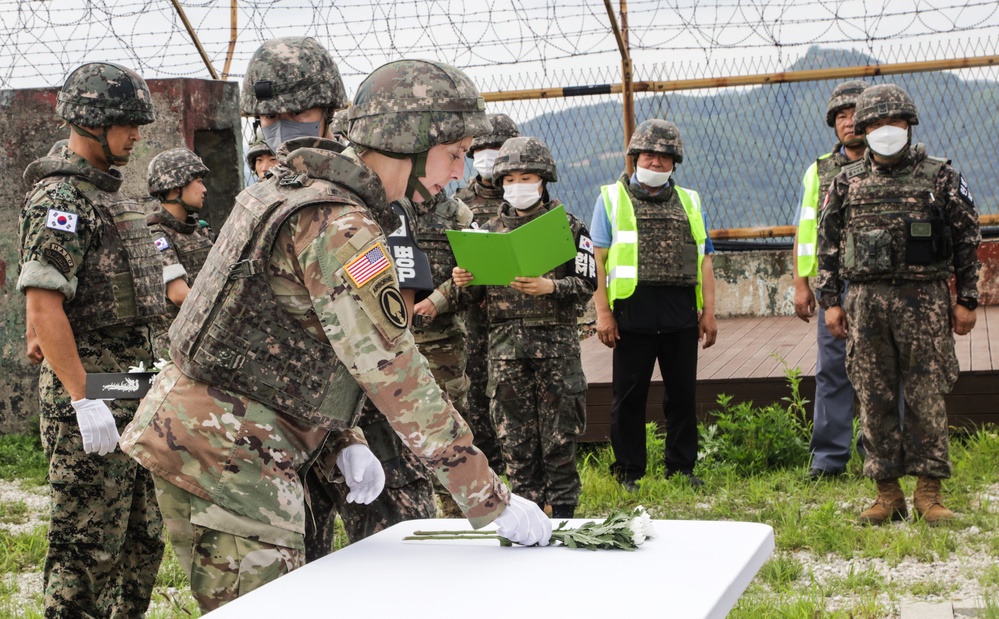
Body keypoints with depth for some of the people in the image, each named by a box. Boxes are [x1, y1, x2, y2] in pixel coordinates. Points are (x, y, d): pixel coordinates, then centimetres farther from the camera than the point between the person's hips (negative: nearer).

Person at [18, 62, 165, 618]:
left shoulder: (109, 193, 17)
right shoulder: (60, 200, -14)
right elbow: (43, 307, -22)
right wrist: (84, 400, -24)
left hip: (133, 395, 9)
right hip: (90, 392, -9)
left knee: (143, 538, 14)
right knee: (88, 542, -4)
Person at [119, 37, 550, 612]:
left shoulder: (288, 189, 14)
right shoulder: (341, 226, -19)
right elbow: (399, 377, -22)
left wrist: (347, 441, 10)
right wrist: (494, 501, -18)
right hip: (226, 455, -10)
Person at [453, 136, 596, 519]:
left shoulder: (567, 226, 4)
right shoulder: (491, 231, 12)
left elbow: (587, 284, -3)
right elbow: (478, 294, 14)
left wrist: (551, 287, -20)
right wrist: (465, 282, -8)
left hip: (556, 343, -3)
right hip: (505, 344, 3)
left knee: (559, 433, -1)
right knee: (515, 435, 4)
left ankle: (563, 508, 9)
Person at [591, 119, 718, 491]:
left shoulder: (689, 202, 17)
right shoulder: (612, 198, 6)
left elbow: (704, 260, 15)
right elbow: (598, 259, 0)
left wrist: (708, 312, 7)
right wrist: (603, 312, -8)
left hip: (682, 313, 3)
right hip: (633, 310, -3)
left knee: (682, 392, 8)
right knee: (629, 395, 3)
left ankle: (682, 468, 19)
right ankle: (628, 472, 12)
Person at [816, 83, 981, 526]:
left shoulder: (940, 177, 3)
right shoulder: (846, 182, 9)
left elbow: (968, 240, 5)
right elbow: (828, 244, 11)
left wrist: (966, 300, 1)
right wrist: (831, 300, 5)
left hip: (925, 299, -2)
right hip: (865, 302, 2)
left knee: (927, 398, -1)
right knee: (875, 400, 4)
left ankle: (929, 492, 7)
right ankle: (887, 493, 12)